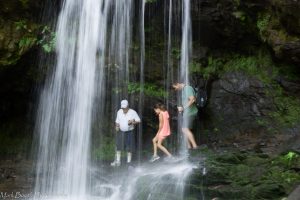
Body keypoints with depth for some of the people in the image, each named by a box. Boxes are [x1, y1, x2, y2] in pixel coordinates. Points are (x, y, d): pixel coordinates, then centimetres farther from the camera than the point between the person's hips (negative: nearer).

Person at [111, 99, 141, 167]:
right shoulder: (119, 112, 4)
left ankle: (129, 162, 12)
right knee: (118, 147, 3)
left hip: (129, 132, -3)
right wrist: (117, 126, -5)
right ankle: (118, 161, 13)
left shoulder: (133, 112, -9)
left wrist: (132, 122, -24)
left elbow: (138, 120, -6)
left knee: (129, 148, 1)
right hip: (121, 132, 3)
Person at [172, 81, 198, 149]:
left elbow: (192, 99, -23)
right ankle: (189, 146, 16)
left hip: (189, 112, -10)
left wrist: (183, 108, -18)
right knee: (184, 129, 11)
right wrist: (181, 108, 6)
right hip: (186, 113, 10)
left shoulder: (188, 88, -12)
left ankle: (194, 145, -13)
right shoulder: (183, 90, 18)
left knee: (186, 129, -15)